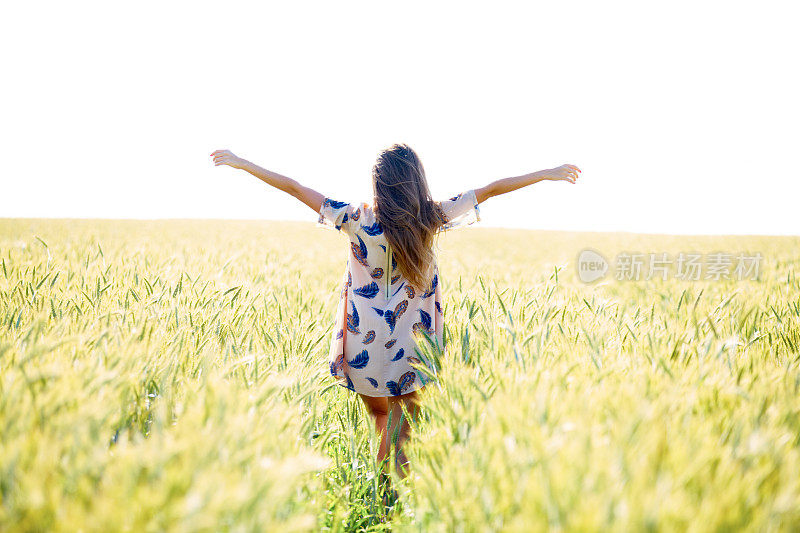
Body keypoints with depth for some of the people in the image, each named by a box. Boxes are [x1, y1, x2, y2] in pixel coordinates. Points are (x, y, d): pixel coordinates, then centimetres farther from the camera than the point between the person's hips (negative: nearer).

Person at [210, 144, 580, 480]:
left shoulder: (357, 219, -11)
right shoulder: (431, 218, -6)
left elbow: (295, 188, -6)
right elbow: (491, 190, 3)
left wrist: (241, 163, 3)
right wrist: (549, 173, 12)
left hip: (366, 341, -1)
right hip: (410, 343, 1)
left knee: (379, 414, 17)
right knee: (405, 418, 15)